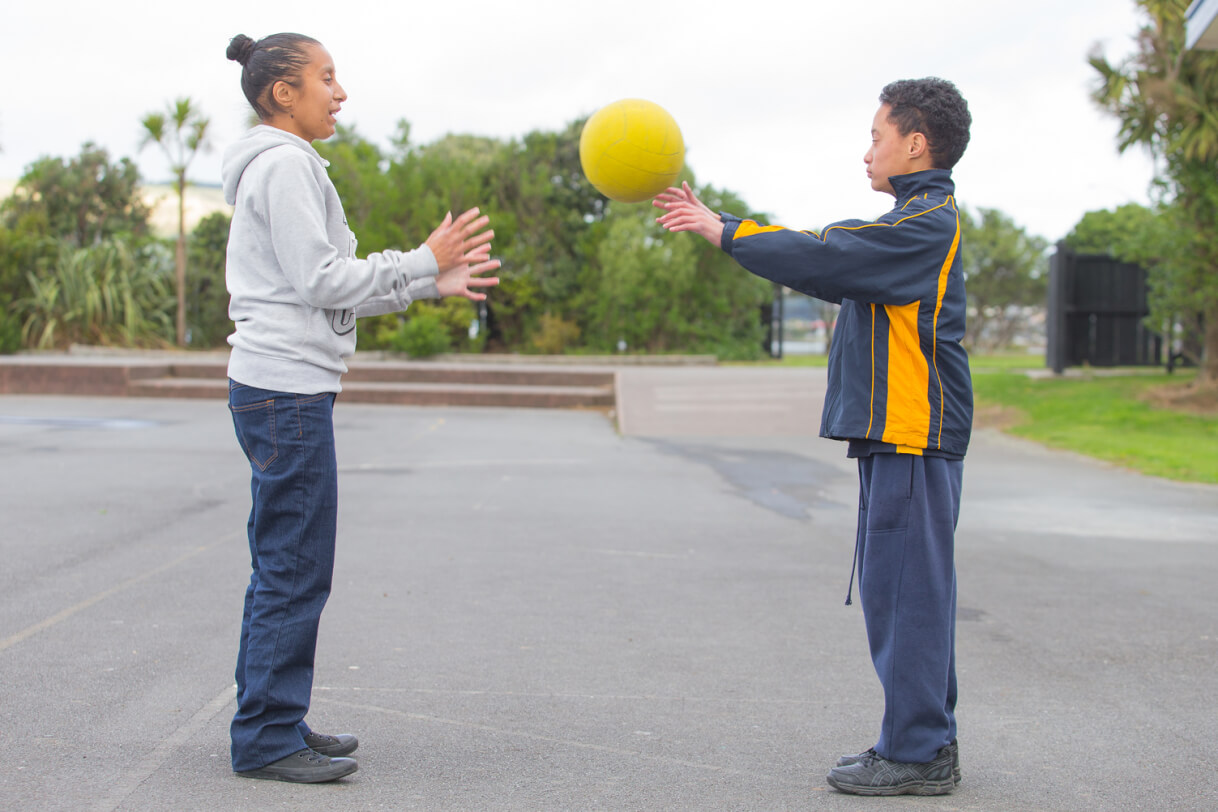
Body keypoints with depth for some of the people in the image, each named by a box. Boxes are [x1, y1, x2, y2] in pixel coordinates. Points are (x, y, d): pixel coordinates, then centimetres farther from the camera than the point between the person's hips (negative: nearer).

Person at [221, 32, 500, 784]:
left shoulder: (291, 167, 22)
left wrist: (429, 283, 13)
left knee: (284, 567, 13)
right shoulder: (283, 165, -10)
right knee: (295, 569, -6)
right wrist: (423, 263, -10)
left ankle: (273, 723, 20)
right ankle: (268, 738, 1)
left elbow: (328, 285, 20)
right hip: (288, 387, -10)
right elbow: (320, 280, -16)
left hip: (286, 388, 10)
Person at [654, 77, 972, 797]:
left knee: (905, 589, -6)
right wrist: (717, 223, 16)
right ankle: (925, 741, 20)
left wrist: (722, 228, -8)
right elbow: (829, 260, 20)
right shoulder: (919, 223, 20)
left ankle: (918, 753, 0)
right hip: (898, 436, 10)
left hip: (914, 437, -10)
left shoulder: (925, 223, -12)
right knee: (901, 590, 13)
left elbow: (818, 259, -17)